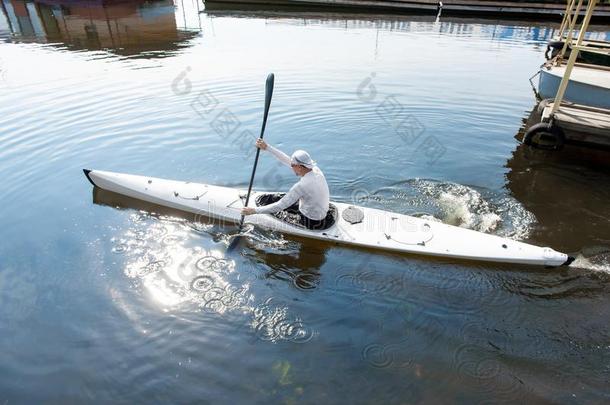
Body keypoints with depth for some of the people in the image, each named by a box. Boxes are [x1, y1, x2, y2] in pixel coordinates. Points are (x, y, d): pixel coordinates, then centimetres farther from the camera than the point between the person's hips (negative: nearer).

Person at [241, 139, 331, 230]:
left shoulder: (302, 186, -33)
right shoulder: (315, 169, -10)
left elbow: (280, 206, -28)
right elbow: (287, 160, -2)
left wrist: (254, 211, -19)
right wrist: (267, 147, 0)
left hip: (312, 223, -8)